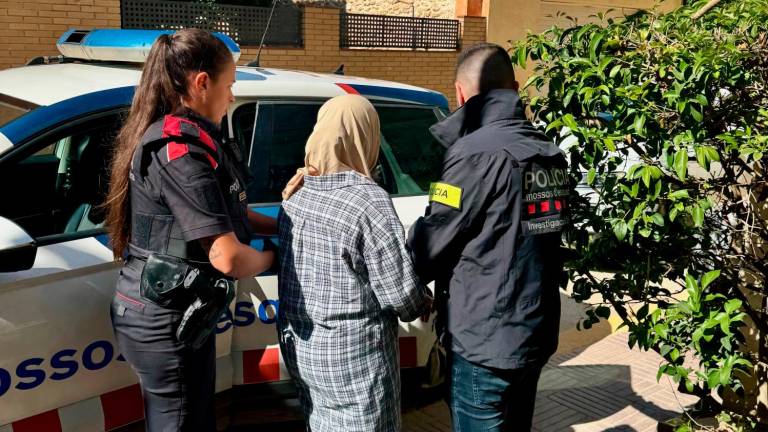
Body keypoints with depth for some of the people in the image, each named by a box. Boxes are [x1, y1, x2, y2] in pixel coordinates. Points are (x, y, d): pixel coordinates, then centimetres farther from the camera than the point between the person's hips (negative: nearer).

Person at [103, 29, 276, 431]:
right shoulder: (180, 148, -24)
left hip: (175, 313, 9)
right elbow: (228, 258, -29)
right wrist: (271, 257, -8)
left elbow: (225, 213, 15)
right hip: (165, 321, -9)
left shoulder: (170, 136, 8)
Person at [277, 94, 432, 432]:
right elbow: (402, 295, -19)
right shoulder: (370, 201, -19)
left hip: (299, 346, 7)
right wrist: (424, 301, 5)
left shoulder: (295, 198, 4)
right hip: (354, 356, -7)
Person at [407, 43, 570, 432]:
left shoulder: (476, 152, -19)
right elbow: (531, 235, 8)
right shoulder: (549, 153, 5)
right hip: (536, 331, 8)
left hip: (484, 340, -8)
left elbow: (433, 241, -13)